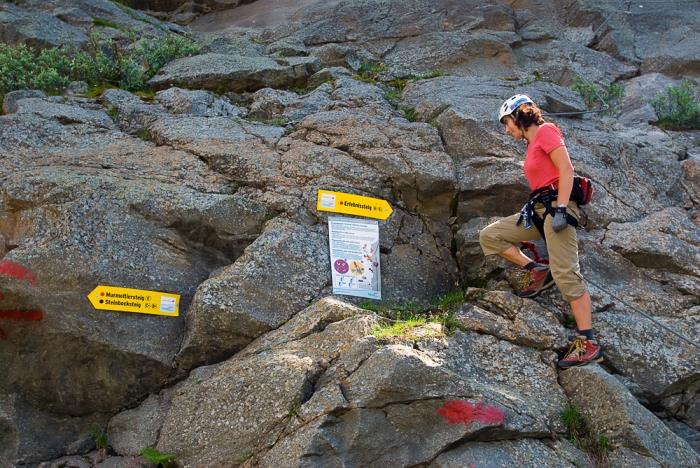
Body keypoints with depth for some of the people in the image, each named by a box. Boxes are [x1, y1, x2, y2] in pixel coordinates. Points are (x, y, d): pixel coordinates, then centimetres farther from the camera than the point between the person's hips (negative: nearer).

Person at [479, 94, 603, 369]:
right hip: (538, 210, 10)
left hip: (557, 206, -10)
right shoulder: (531, 144, 22)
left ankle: (589, 344, -15)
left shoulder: (545, 131, -4)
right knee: (489, 236, 5)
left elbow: (566, 169, -14)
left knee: (566, 275, -16)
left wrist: (560, 208, -22)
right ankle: (537, 272, 3)